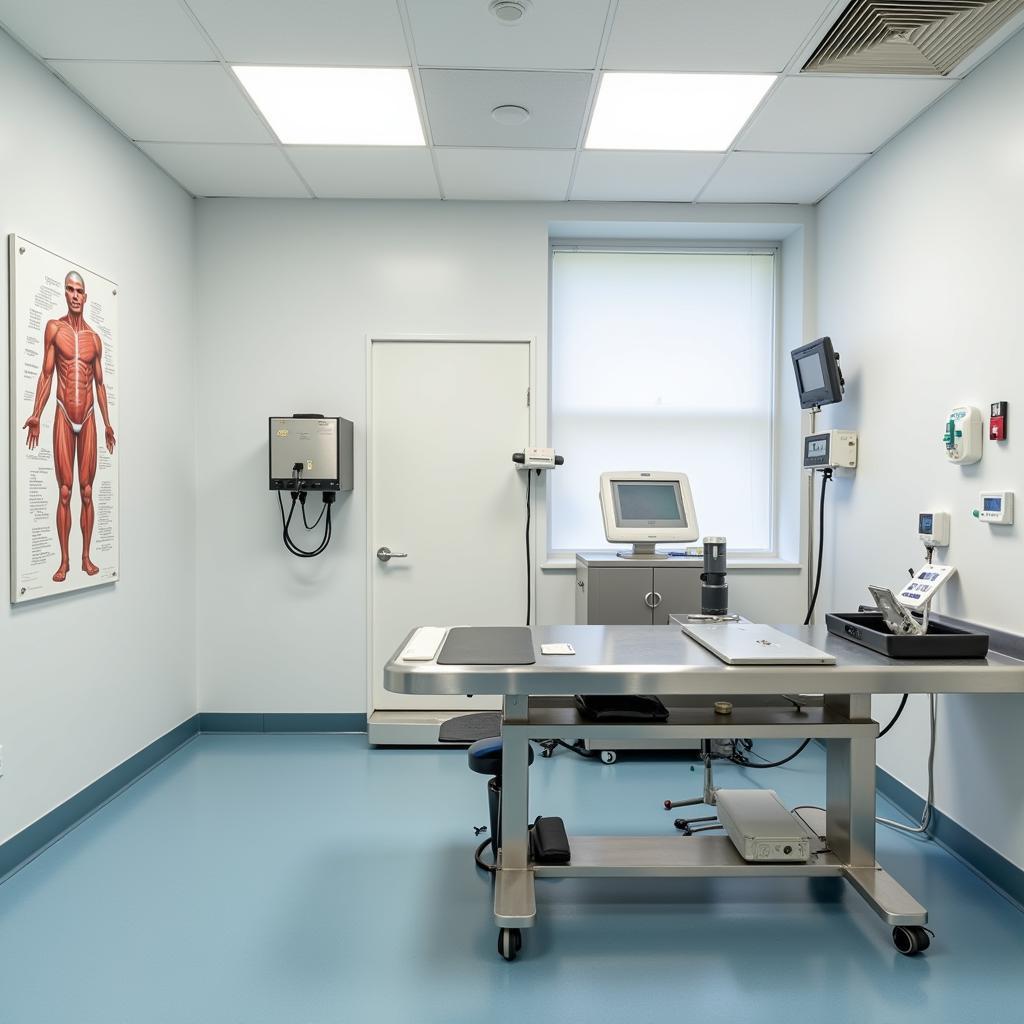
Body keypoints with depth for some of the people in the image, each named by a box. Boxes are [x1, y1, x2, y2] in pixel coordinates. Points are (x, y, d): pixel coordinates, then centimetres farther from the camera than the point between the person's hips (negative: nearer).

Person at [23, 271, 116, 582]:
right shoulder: (54, 328, 3)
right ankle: (64, 560, 5)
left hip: (89, 419, 2)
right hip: (63, 417, -2)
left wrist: (108, 423, 13)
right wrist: (35, 416, -4)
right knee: (64, 492, -2)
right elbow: (46, 375, 2)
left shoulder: (95, 338, 10)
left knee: (87, 492, 4)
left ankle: (86, 557, 11)